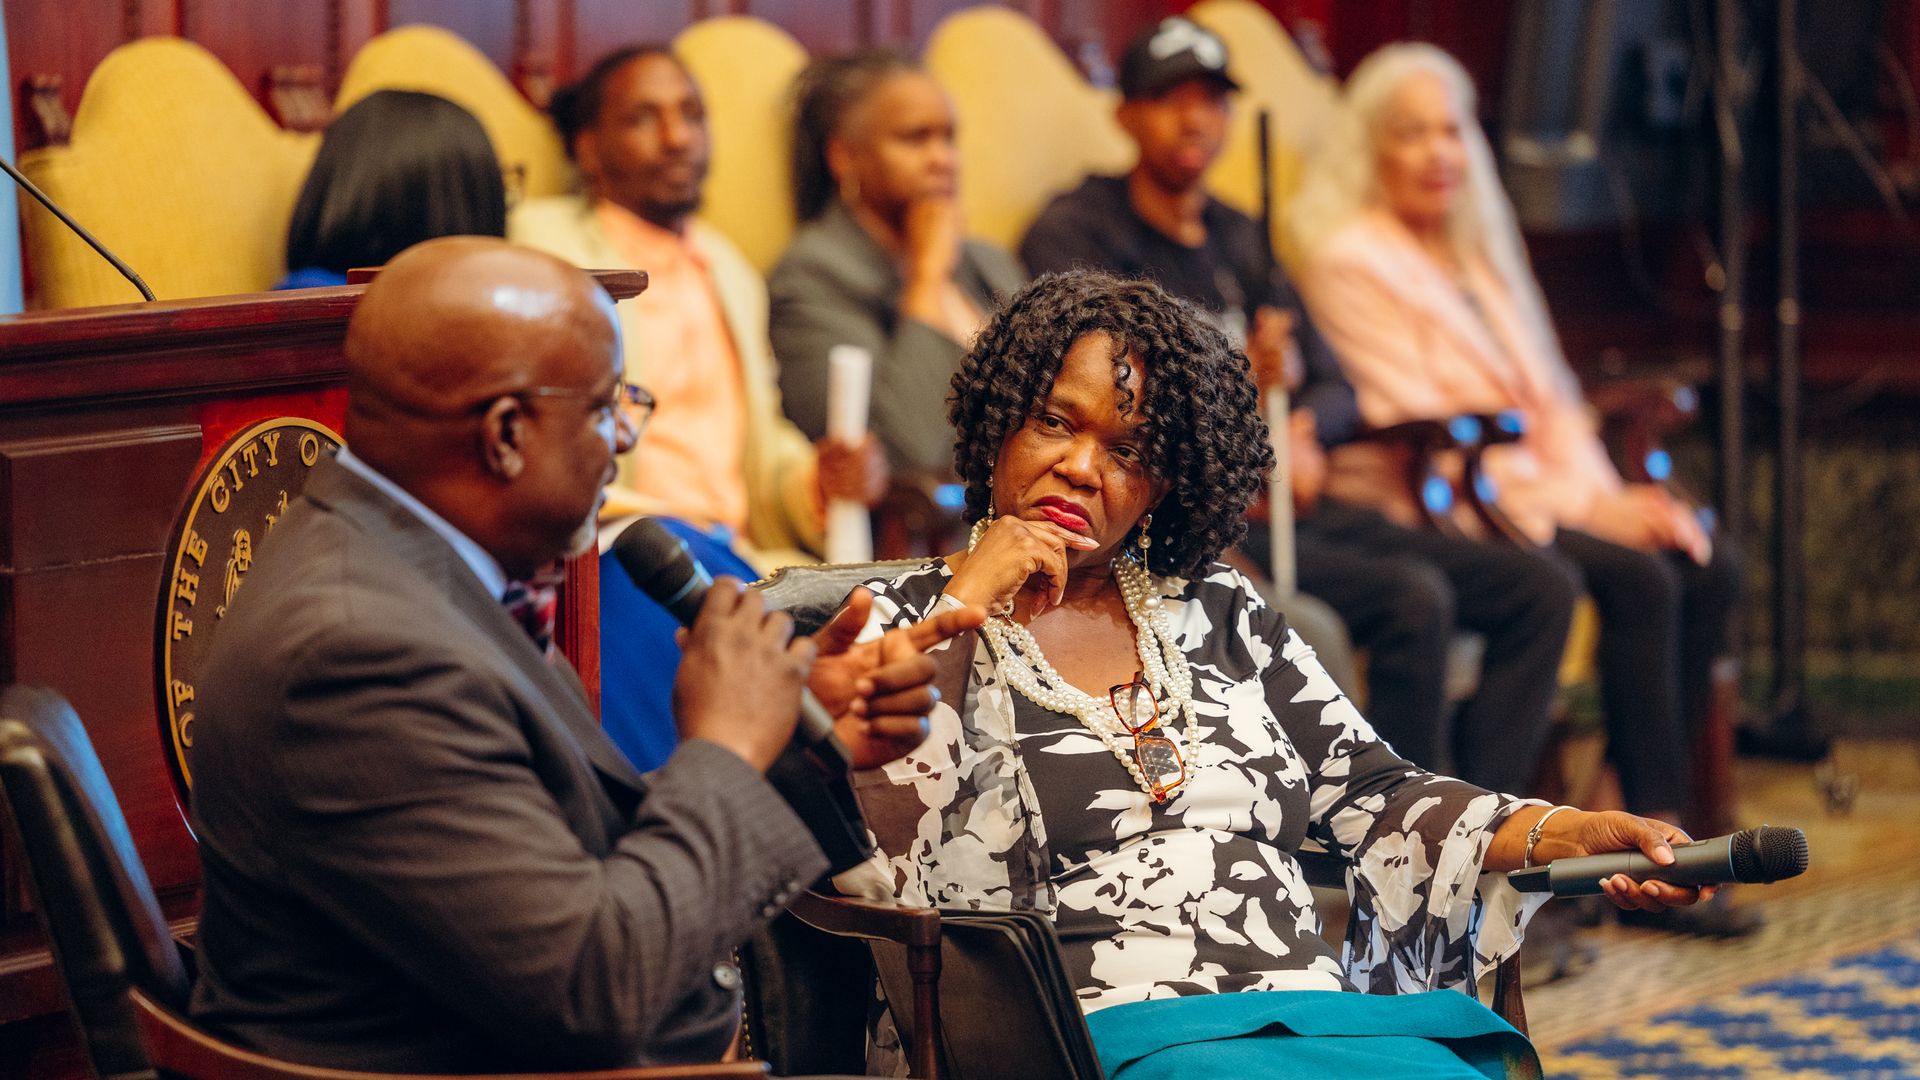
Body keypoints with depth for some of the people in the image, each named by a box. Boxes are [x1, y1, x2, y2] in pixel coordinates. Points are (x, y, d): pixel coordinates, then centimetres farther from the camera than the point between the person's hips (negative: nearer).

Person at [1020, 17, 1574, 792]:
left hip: (1285, 503, 8)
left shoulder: (1240, 240, 22)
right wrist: (1237, 379, -24)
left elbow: (1336, 388, 18)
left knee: (1538, 590, -7)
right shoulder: (1076, 233, 1)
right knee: (1413, 596, -30)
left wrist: (1302, 429, -6)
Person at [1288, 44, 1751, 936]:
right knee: (1639, 581, -27)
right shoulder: (1351, 261, -7)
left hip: (1537, 497, 8)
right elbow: (1417, 426, -13)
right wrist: (1577, 505, -16)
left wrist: (1610, 495, -2)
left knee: (1708, 570, -13)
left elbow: (1548, 398, 17)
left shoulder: (1476, 253, 20)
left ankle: (1651, 817, -11)